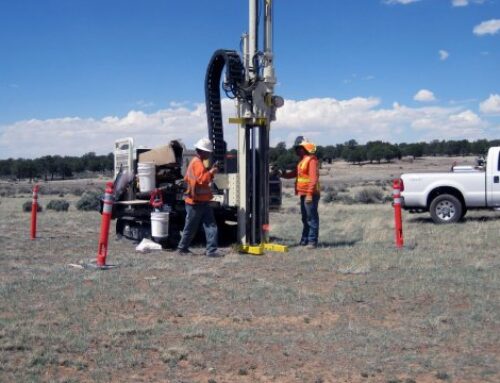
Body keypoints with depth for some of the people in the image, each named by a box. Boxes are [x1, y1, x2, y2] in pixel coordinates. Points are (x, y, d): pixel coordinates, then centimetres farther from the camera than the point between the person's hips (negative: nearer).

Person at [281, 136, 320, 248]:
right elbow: (294, 173, 22)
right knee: (305, 218, 15)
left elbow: (313, 178, -20)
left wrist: (309, 194, -24)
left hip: (310, 195, -10)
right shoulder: (302, 161, 18)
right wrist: (282, 174, 8)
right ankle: (304, 240, 22)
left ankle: (312, 241, -5)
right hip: (303, 194, 10)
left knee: (312, 218, -7)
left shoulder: (311, 160, -13)